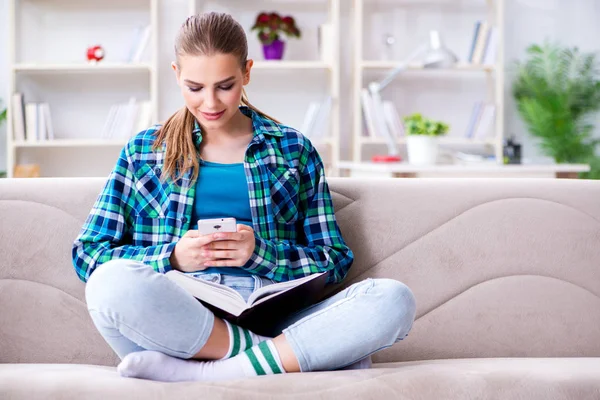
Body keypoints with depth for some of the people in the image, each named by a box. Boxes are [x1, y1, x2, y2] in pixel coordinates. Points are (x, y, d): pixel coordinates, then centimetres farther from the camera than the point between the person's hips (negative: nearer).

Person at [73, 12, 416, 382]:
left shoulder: (294, 150, 17)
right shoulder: (143, 151, 17)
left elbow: (334, 262, 14)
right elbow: (88, 254, 10)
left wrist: (260, 253, -5)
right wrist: (173, 258, -7)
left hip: (270, 318, 1)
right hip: (176, 320, -1)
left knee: (394, 298, -26)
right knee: (112, 282, -35)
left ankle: (196, 373, -28)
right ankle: (279, 356, -23)